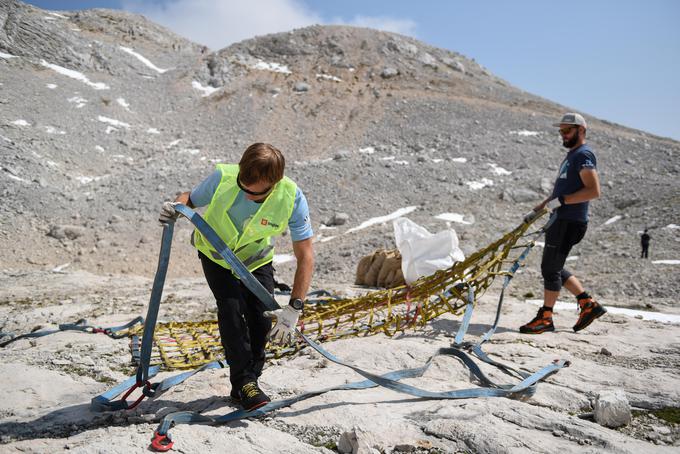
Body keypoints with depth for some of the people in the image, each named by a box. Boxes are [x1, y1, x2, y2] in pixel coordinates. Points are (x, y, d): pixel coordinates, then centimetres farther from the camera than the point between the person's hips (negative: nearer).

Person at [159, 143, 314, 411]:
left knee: (261, 316, -10)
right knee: (231, 308, -19)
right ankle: (243, 381, -5)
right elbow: (191, 199, -13)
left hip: (256, 258, 1)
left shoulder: (292, 199, -34)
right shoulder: (223, 178, -35)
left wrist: (294, 308, -37)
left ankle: (247, 382, 10)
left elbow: (305, 256, -30)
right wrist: (175, 208, -38)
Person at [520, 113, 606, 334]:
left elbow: (594, 191, -21)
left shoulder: (583, 155, -11)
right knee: (555, 268, 14)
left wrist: (561, 200, -20)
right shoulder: (572, 155, 20)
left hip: (570, 222, -10)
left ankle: (545, 318, 5)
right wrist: (539, 208, 20)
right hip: (561, 220, 10)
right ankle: (588, 304, 22)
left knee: (550, 268, -5)